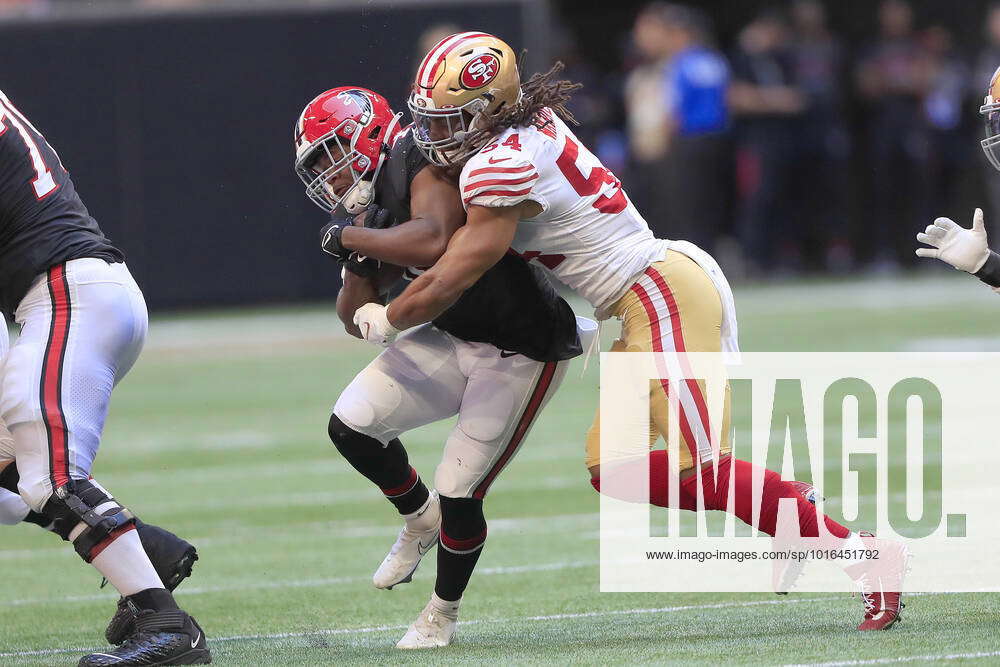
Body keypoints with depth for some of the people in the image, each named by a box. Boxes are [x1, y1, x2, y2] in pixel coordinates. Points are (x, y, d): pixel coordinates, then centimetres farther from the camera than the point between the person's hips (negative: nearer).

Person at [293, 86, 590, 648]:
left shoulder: (424, 162, -21)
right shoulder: (377, 198, 5)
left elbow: (432, 243, -42)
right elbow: (358, 320, 8)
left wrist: (350, 236, -26)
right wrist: (361, 263, -14)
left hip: (523, 352, -9)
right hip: (453, 339, 9)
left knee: (460, 494, -6)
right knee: (352, 425, -2)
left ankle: (442, 617, 19)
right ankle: (420, 520, 25)